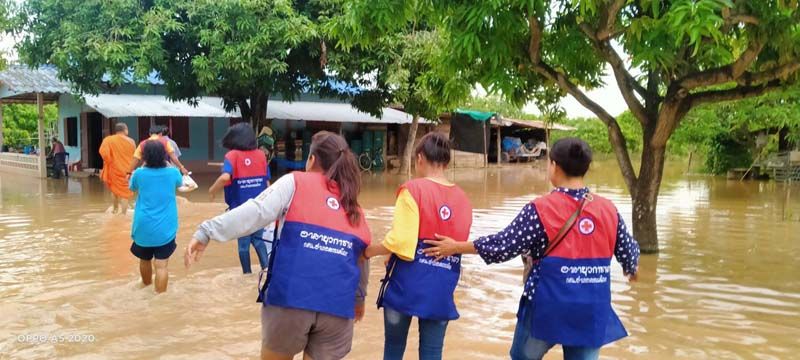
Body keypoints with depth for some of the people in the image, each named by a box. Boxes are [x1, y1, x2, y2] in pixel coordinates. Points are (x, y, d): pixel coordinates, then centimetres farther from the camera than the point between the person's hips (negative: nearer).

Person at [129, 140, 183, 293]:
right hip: (165, 228, -2)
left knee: (144, 259, 23)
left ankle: (147, 287, 46)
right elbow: (180, 183, 19)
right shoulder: (172, 173, -6)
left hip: (143, 227, 2)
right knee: (161, 265, -4)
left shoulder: (139, 173, -6)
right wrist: (166, 164, 25)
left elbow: (132, 187, 17)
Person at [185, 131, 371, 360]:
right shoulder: (354, 208, 18)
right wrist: (359, 296, 41)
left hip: (290, 296, -3)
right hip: (337, 306, 3)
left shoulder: (295, 183, 7)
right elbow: (363, 256, 26)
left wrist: (207, 232, -9)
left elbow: (255, 212, -8)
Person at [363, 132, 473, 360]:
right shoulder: (463, 199, 4)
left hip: (406, 285, -3)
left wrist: (368, 251, -3)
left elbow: (401, 241, -18)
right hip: (441, 290, 4)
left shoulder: (414, 189, -10)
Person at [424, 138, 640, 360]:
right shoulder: (608, 209, -1)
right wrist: (630, 271, 33)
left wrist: (456, 247, 2)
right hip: (592, 311, 3)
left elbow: (503, 246, -11)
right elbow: (628, 251, 9)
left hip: (548, 306, -3)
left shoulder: (540, 209, -13)